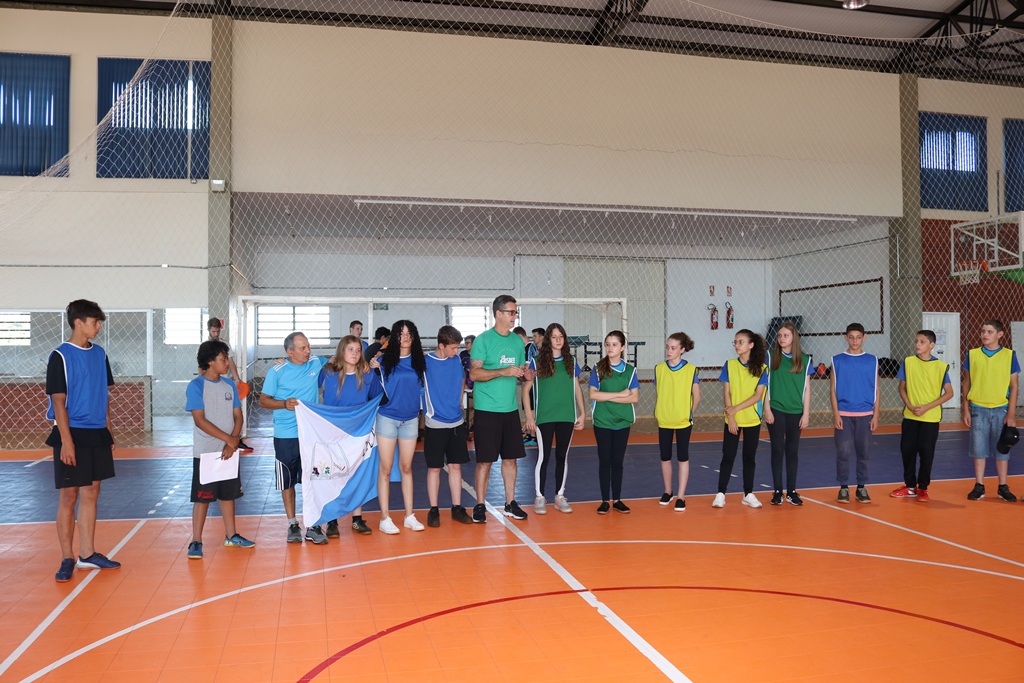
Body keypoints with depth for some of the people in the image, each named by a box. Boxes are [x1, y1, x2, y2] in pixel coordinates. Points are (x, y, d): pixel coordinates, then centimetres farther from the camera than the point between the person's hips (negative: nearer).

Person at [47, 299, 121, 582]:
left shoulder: (99, 354, 9)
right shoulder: (60, 356, -9)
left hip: (97, 434, 6)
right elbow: (58, 401, -11)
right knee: (69, 497, 1)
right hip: (72, 433, -6)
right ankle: (67, 559, 12)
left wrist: (109, 431, 12)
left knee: (91, 494, 11)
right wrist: (66, 440, -16)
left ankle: (87, 554, 21)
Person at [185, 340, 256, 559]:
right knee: (203, 496, -1)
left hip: (229, 451, 5)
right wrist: (228, 439, -17)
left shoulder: (229, 385, 7)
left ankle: (231, 536, 24)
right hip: (205, 452, -5)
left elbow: (238, 416, 5)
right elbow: (200, 420, -16)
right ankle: (196, 541, 7)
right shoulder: (196, 386, -10)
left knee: (228, 493, 13)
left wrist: (233, 443, -9)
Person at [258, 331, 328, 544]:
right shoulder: (277, 371, -6)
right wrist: (284, 404, -20)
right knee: (287, 482, 9)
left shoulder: (316, 363, 1)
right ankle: (292, 524, 23)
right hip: (285, 436, -2)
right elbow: (263, 400, -1)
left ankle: (313, 526, 10)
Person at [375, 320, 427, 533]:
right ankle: (385, 517, 8)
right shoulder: (385, 360, -4)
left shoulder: (419, 361, 3)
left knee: (406, 468, 10)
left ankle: (409, 515, 16)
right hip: (387, 418, -2)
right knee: (386, 469, 2)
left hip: (410, 420, 3)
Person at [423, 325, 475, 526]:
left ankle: (457, 508, 17)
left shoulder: (457, 360, 4)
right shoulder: (425, 362, -10)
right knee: (434, 468, 3)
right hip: (435, 424, -4)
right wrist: (428, 410, -12)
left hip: (456, 422, 4)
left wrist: (459, 401, 10)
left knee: (455, 466, 9)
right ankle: (433, 510, 12)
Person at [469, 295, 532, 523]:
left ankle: (510, 504, 21)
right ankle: (480, 505, 11)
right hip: (487, 410, -6)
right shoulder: (483, 340, -7)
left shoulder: (517, 341, 11)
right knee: (485, 460, 0)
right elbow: (474, 374, -13)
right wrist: (503, 371, -22)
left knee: (511, 458, 10)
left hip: (510, 409, 6)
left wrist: (525, 375, -4)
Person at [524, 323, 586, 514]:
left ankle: (560, 497, 19)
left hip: (567, 417, 3)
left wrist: (582, 413, 8)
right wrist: (529, 415, -7)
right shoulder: (537, 361, -2)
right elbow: (526, 389, -2)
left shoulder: (570, 361, 8)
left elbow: (577, 388, 13)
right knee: (543, 457, 2)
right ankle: (540, 497, 12)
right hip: (544, 417, -3)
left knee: (562, 457, 9)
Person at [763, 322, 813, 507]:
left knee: (792, 451, 7)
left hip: (795, 412, 1)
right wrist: (767, 409, -5)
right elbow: (765, 384, 1)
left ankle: (791, 492, 15)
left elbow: (806, 388, 5)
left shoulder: (804, 360, 3)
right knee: (777, 450, 2)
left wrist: (806, 413, 0)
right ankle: (777, 491, 9)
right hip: (776, 411, -1)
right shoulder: (771, 357, 1)